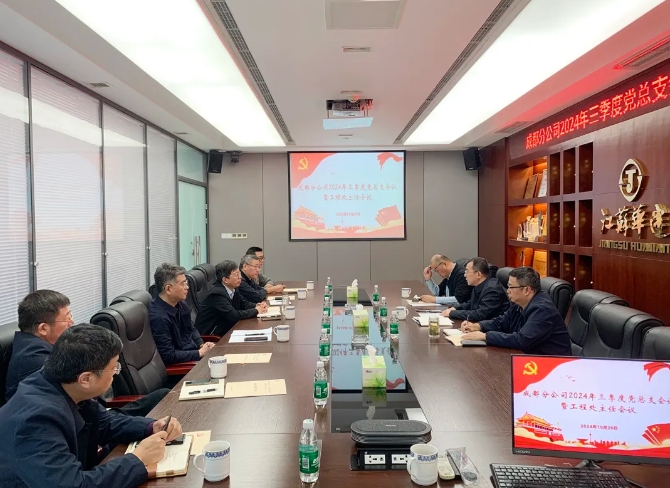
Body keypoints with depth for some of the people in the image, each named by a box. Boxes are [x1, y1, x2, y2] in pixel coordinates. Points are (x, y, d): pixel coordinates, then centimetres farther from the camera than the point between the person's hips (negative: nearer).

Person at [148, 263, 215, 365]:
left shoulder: (180, 304, 2)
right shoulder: (158, 317, -24)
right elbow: (168, 356, -23)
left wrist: (202, 345, -1)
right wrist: (200, 353, -17)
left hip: (192, 351, 8)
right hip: (178, 364, -8)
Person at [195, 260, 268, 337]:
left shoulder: (233, 288, 0)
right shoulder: (217, 293, -23)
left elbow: (244, 303, 13)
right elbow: (234, 315, -28)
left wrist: (257, 306, -8)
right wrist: (256, 311, -17)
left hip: (226, 329, 8)